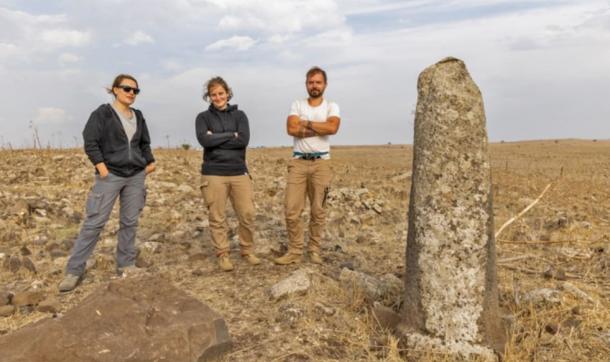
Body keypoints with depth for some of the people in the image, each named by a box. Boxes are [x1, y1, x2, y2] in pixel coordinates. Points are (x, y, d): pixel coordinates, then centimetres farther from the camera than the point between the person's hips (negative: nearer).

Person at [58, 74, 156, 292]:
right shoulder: (103, 113, -2)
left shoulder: (138, 116, 14)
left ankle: (126, 264, 19)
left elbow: (145, 144, 22)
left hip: (136, 175, 5)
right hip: (110, 175, -5)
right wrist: (101, 167, -15)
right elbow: (90, 142, -7)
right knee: (94, 222, -5)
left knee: (130, 222, 7)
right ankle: (74, 270, 3)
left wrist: (150, 162, 7)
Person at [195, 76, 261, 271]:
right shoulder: (203, 117, 6)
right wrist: (231, 135, -8)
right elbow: (204, 140, -13)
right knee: (217, 218, 3)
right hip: (213, 174, -1)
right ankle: (223, 255, 17)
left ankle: (248, 251, 20)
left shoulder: (239, 115, 9)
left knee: (247, 214, 1)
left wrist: (216, 139, -8)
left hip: (239, 172, 1)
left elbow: (244, 139, -8)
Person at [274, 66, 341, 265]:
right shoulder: (297, 105, 7)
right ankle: (295, 251, 10)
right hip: (298, 162, 1)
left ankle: (314, 250, 18)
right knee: (292, 210, -1)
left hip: (321, 162, -1)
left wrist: (306, 123, -9)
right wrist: (320, 128, -10)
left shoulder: (331, 106, 5)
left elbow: (333, 128, -16)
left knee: (318, 210, 6)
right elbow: (291, 129, -10)